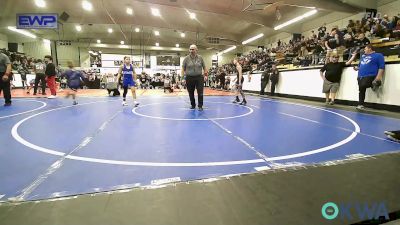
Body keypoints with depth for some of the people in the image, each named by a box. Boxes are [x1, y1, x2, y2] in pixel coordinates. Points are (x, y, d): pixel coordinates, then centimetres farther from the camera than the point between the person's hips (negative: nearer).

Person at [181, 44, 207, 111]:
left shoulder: (200, 58, 3)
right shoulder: (186, 58, 0)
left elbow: (204, 67, 9)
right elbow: (183, 69, 1)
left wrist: (205, 75, 3)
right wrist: (183, 78, -5)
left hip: (199, 77, 0)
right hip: (189, 78, 0)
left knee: (200, 92, -3)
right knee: (191, 93, 8)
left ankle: (200, 106, 8)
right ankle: (193, 105, 25)